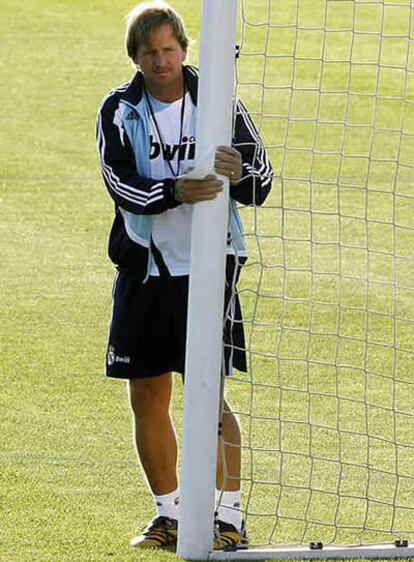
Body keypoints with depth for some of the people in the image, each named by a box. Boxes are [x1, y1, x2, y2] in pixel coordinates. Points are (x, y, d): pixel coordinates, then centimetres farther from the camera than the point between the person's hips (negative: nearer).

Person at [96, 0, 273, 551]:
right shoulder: (120, 111, 0)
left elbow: (261, 184, -4)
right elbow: (123, 187, -12)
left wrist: (239, 173, -26)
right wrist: (176, 191, -30)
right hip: (143, 271, 3)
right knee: (147, 399, 7)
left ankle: (230, 517, -2)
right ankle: (170, 515, 21)